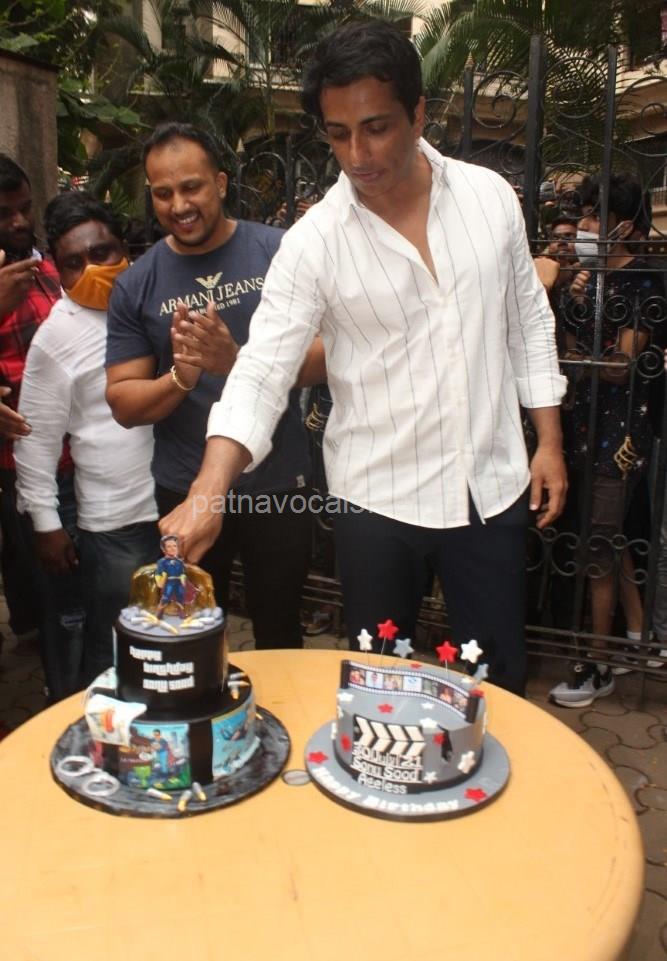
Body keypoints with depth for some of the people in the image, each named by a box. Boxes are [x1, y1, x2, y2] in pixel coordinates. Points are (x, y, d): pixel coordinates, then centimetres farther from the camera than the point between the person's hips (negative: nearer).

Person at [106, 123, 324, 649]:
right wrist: (179, 378, -21)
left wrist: (238, 362, -27)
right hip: (184, 492, 2)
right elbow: (123, 403, -1)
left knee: (280, 639, 15)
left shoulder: (280, 251, -5)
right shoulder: (136, 285, 0)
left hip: (278, 485, -1)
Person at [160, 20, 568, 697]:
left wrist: (549, 441, 6)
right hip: (376, 498, -2)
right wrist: (208, 492, -30)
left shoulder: (490, 196, -2)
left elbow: (528, 322, 8)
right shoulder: (314, 241, -11)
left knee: (501, 678, 15)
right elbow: (262, 371, -17)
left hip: (493, 486, 2)